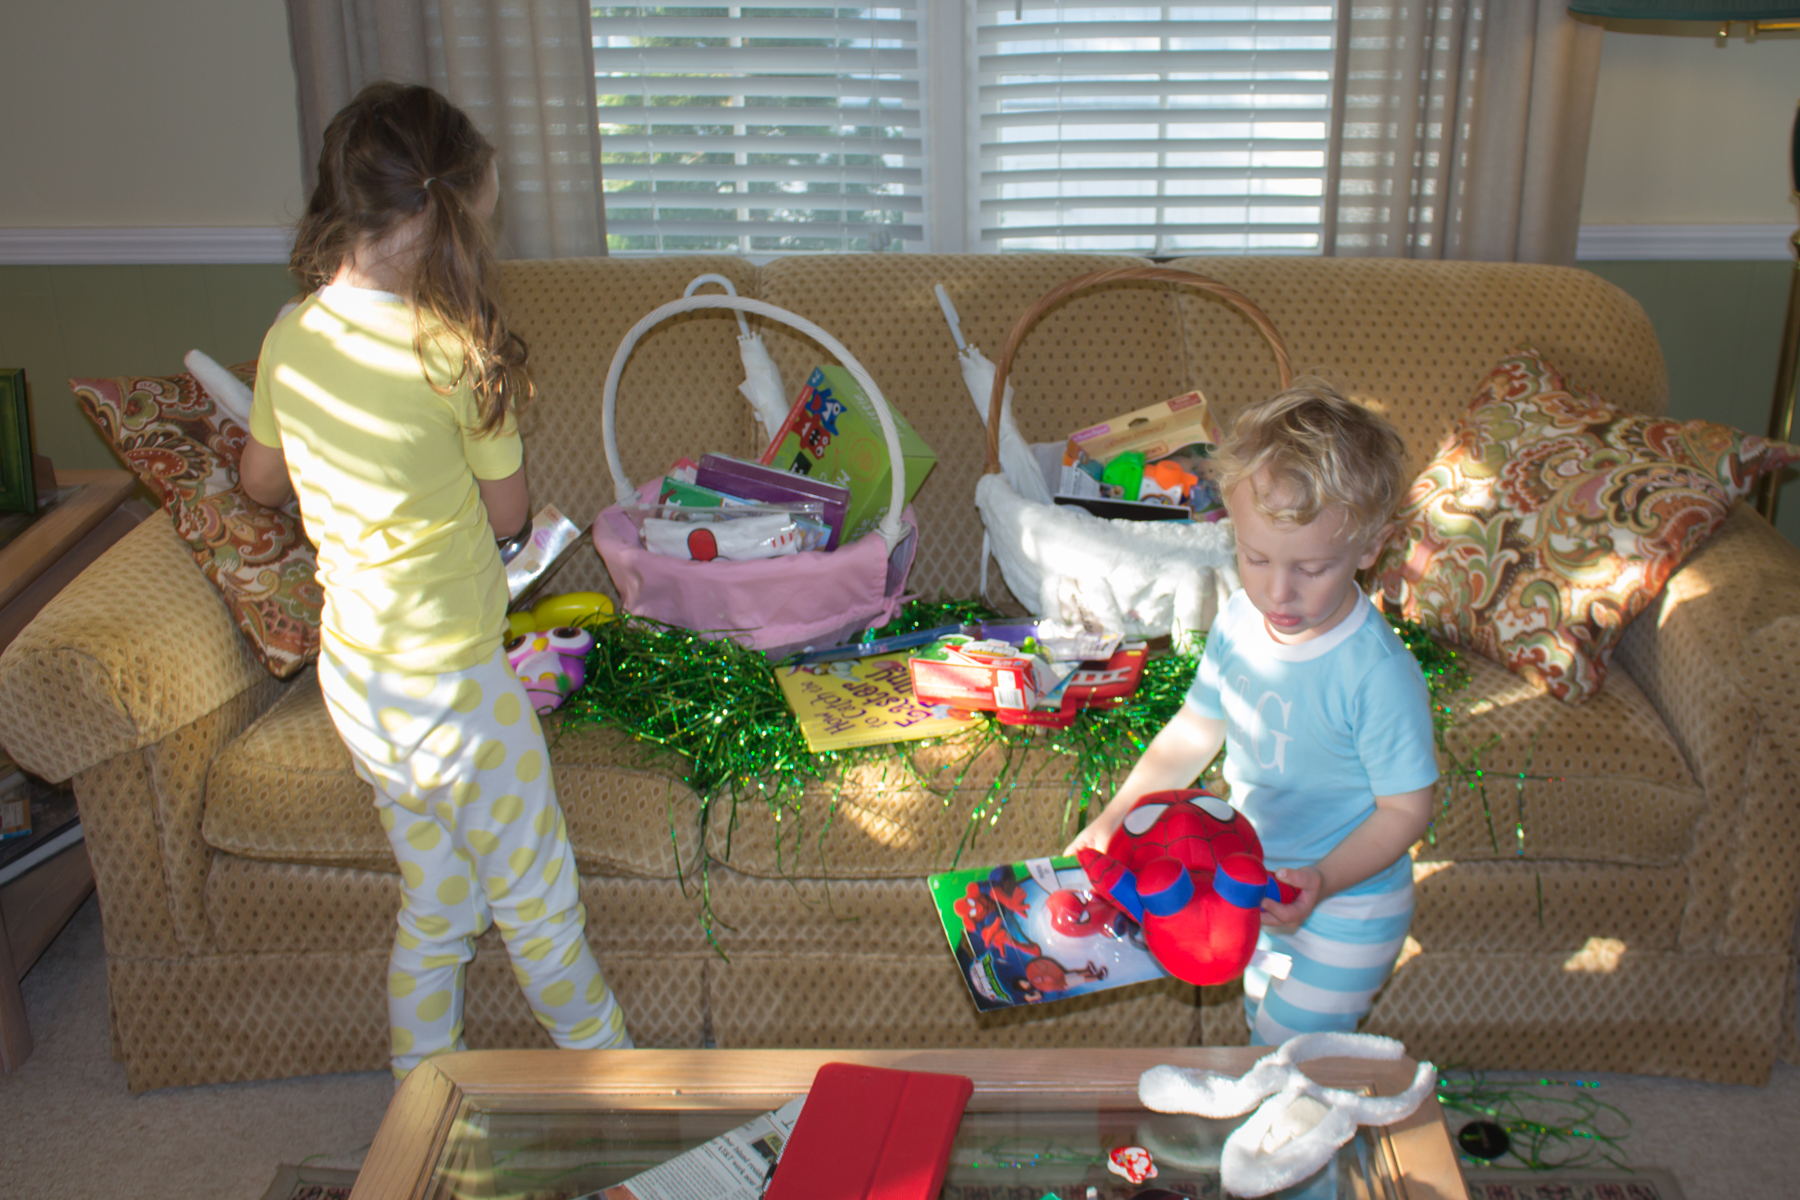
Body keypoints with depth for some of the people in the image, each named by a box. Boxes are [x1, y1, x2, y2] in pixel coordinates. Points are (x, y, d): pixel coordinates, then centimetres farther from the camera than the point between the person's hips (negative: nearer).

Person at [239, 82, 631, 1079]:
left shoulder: (290, 337, -2)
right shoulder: (452, 350, -21)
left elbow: (261, 481, 15)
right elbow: (508, 514, -9)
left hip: (354, 678, 7)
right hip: (448, 685, -7)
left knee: (435, 909, 23)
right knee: (539, 906, 13)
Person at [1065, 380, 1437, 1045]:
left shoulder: (1379, 674, -32)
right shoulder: (1240, 619, -12)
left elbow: (1406, 807, -21)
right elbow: (1195, 730, 1)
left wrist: (1323, 880, -34)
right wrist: (1114, 819, -5)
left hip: (1345, 908, -6)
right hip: (1255, 880, 7)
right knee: (1261, 1023, 27)